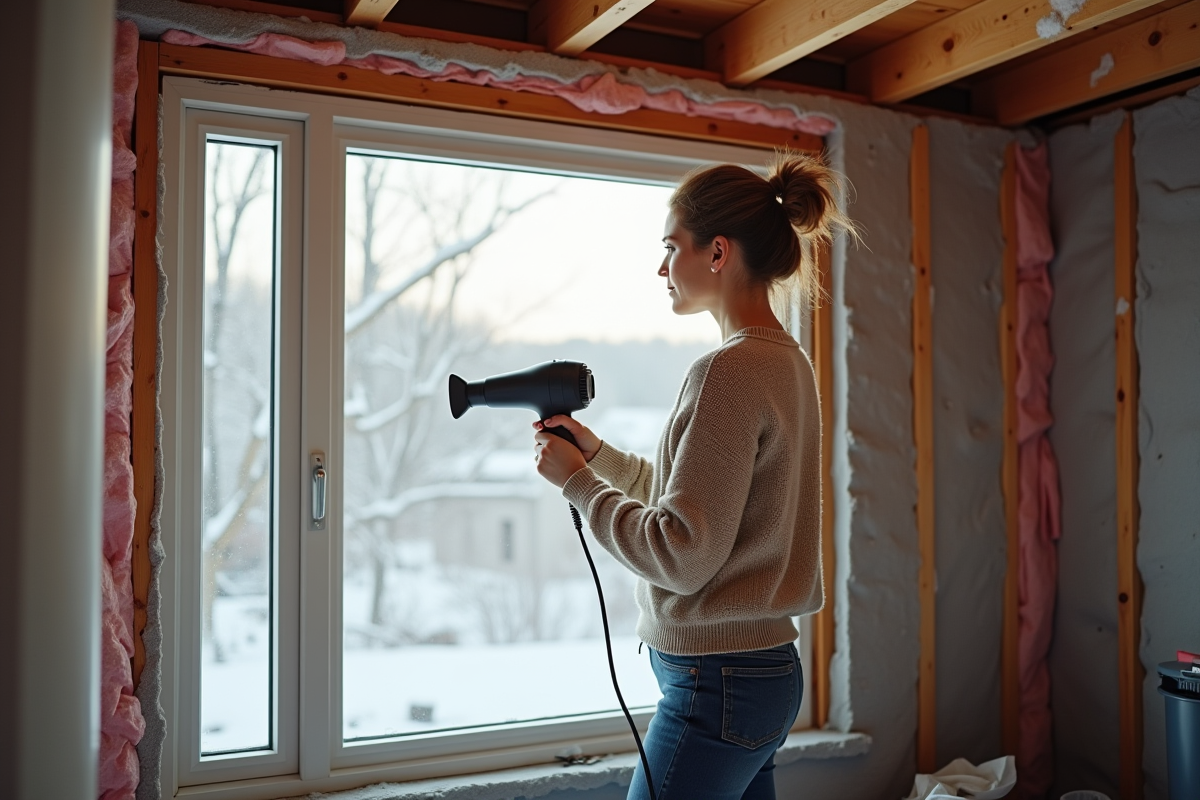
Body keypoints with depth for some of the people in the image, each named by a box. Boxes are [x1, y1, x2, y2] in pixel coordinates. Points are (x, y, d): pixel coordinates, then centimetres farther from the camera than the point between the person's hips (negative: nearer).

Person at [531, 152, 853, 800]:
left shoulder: (728, 371, -20)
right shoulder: (786, 360, 9)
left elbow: (683, 556, -21)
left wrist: (576, 480, -10)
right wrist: (598, 453, 10)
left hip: (718, 684, -9)